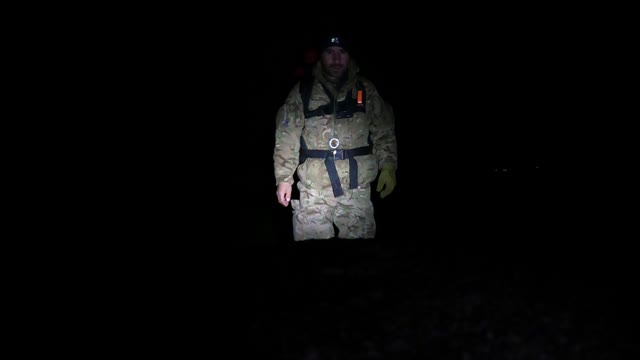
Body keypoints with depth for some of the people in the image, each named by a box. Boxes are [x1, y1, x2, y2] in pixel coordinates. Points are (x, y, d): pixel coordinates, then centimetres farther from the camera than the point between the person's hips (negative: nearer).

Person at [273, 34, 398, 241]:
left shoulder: (366, 90, 8)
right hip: (313, 192, -1)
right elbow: (286, 137, 3)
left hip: (357, 191, 1)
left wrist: (388, 167, -4)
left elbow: (384, 133, 8)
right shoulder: (302, 91, 4)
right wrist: (284, 177, -3)